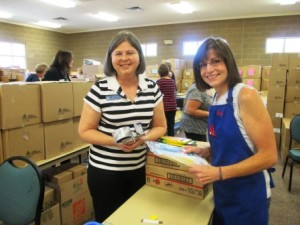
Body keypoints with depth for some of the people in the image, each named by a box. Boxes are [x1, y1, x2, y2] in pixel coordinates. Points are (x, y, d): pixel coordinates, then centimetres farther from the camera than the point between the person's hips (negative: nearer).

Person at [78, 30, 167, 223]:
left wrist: (143, 138, -15)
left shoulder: (152, 88, -1)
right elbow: (85, 131, -7)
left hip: (141, 168, 3)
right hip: (105, 170, -2)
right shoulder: (100, 90, -10)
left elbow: (160, 127, 5)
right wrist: (115, 141, -22)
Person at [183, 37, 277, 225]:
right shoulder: (216, 99, 2)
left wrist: (219, 173, -25)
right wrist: (203, 152, -1)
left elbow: (269, 156, -21)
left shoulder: (246, 95, -20)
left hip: (248, 194, -6)